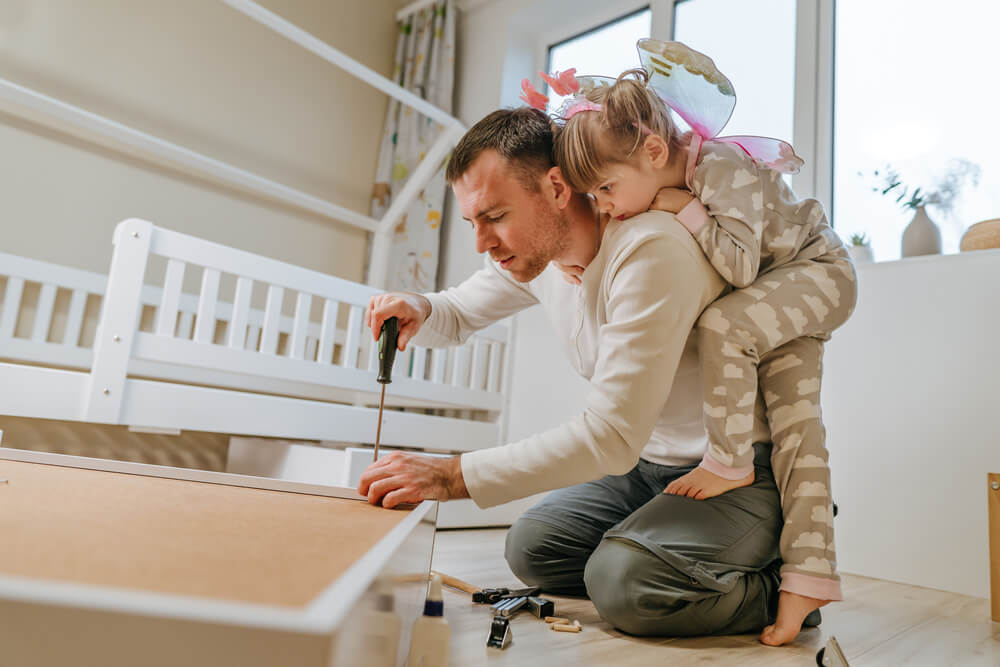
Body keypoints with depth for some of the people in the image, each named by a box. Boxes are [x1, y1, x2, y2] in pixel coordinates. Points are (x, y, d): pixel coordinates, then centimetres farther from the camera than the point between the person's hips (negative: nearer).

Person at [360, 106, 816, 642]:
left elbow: (612, 436, -33)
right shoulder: (532, 245, -4)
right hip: (650, 462, 8)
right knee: (531, 548, 0)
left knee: (625, 581, -27)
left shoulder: (651, 251, -30)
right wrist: (418, 310, -13)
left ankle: (780, 586, -1)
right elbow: (458, 317, 12)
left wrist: (453, 475, -34)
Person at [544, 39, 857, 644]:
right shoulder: (659, 184, -5)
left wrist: (685, 209, -29)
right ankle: (809, 569, 1)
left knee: (722, 324, -33)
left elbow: (739, 264, -36)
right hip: (775, 298, 7)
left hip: (818, 271, -7)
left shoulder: (721, 165, -29)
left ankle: (730, 462, -16)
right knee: (794, 424, 0)